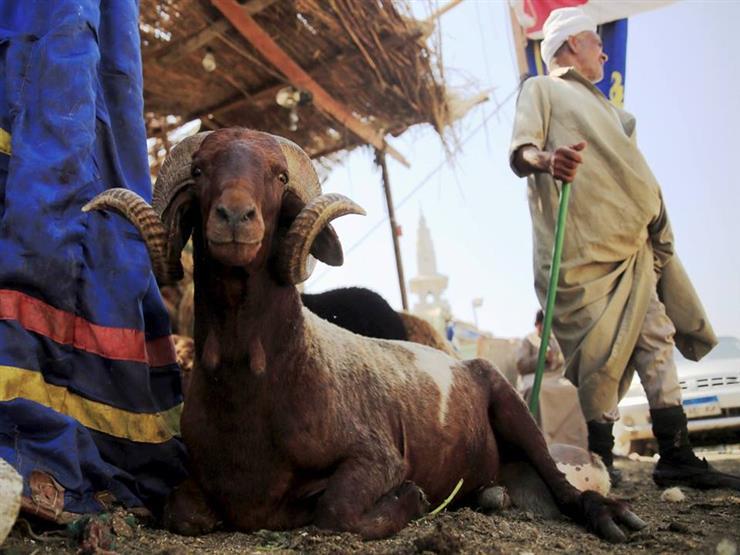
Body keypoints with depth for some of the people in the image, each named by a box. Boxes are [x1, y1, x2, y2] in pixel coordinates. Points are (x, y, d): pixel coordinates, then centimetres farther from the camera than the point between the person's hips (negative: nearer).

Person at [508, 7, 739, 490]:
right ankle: (600, 459, 4)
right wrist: (545, 160, -34)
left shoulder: (601, 106, 32)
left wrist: (656, 232, 25)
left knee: (657, 341, 3)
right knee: (600, 352, -8)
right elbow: (520, 152, -10)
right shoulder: (542, 90, 8)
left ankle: (676, 457, 7)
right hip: (584, 249, -8)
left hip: (632, 249, 8)